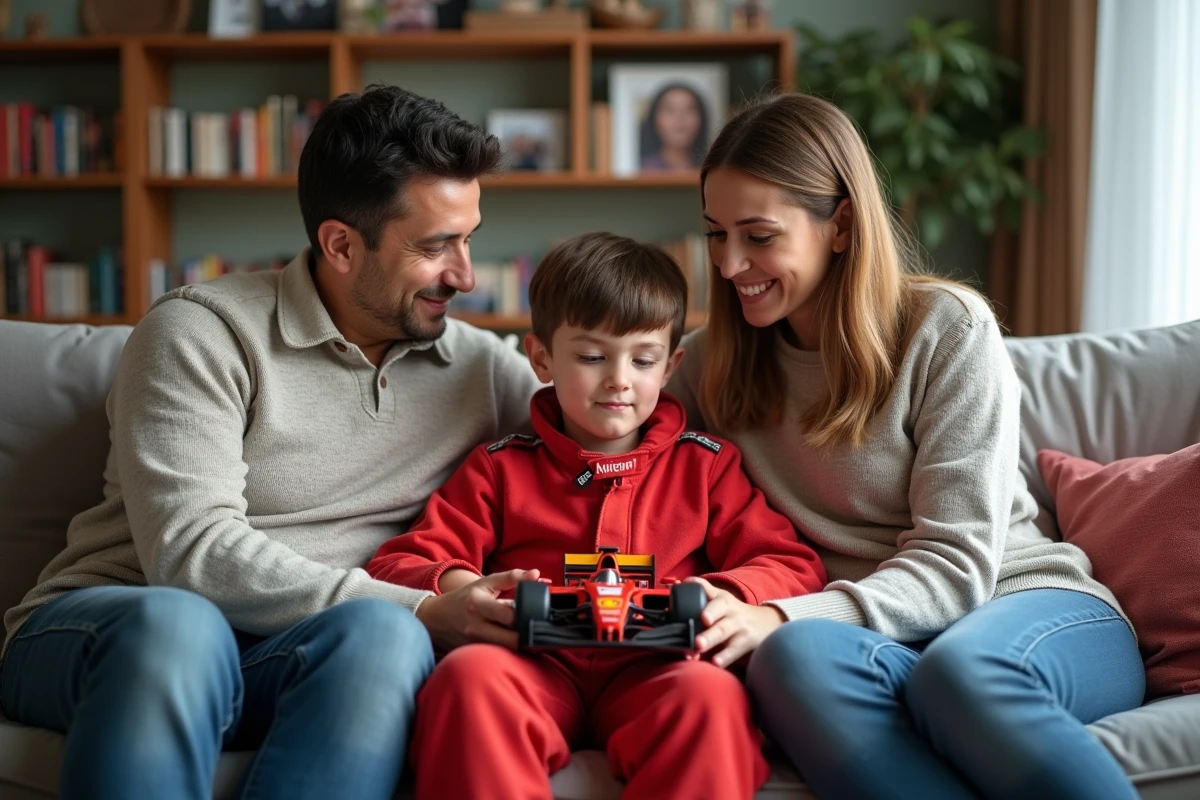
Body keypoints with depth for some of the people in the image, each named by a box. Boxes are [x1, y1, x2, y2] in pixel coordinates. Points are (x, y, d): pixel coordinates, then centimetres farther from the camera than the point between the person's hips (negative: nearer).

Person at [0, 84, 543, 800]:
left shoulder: (481, 366, 13)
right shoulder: (202, 333, -4)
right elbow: (190, 553, -15)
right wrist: (421, 609, -20)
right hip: (100, 630, -3)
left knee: (383, 635, -33)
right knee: (176, 622, -40)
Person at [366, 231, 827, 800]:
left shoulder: (705, 465, 20)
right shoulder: (499, 469, 19)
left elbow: (792, 564, 14)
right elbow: (399, 565, 11)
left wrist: (732, 597, -10)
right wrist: (456, 588, -14)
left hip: (653, 673, 0)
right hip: (536, 669, 0)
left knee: (711, 691, -35)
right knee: (467, 673, -34)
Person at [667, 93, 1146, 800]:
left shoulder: (948, 330, -3)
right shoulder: (714, 362, 10)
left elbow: (955, 563, -10)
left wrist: (785, 617, -27)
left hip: (1031, 608, -2)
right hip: (872, 636, 3)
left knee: (961, 670, -39)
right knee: (796, 656, -35)